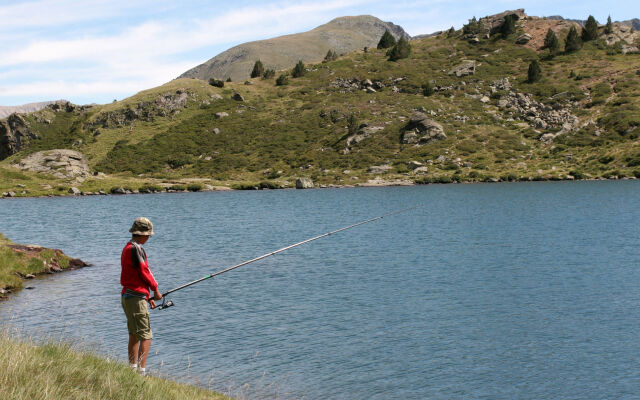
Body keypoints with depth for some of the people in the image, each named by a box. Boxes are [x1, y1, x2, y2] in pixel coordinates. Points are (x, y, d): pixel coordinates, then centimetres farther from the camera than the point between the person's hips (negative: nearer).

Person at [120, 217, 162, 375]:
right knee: (146, 336, -10)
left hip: (128, 296, 11)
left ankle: (133, 369, 21)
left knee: (134, 335, 16)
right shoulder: (135, 249, -17)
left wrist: (147, 297, 20)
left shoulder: (128, 248, 16)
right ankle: (142, 370, -14)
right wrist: (155, 290, 0)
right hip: (136, 298, -11)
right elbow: (144, 272, -15)